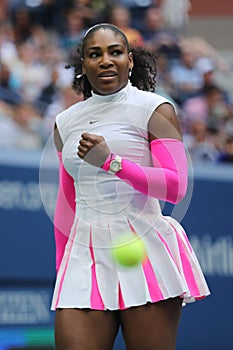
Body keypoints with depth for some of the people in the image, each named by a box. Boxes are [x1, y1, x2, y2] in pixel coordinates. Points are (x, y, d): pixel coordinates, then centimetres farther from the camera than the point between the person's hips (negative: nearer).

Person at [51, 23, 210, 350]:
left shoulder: (156, 110, 1)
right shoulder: (65, 122, 15)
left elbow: (175, 187, -9)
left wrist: (110, 162, -20)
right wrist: (61, 267, 22)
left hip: (145, 253, -4)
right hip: (84, 255, 4)